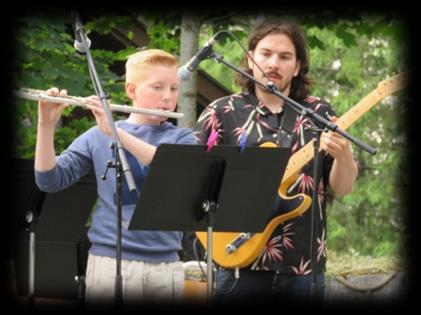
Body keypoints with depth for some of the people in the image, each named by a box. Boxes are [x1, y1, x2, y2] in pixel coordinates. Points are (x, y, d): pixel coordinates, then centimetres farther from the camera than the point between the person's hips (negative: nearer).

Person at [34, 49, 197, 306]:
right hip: (110, 261, -1)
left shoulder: (183, 139, 7)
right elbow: (50, 180, 1)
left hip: (165, 266, 1)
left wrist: (116, 132, -22)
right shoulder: (98, 136, 7)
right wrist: (46, 125, -13)